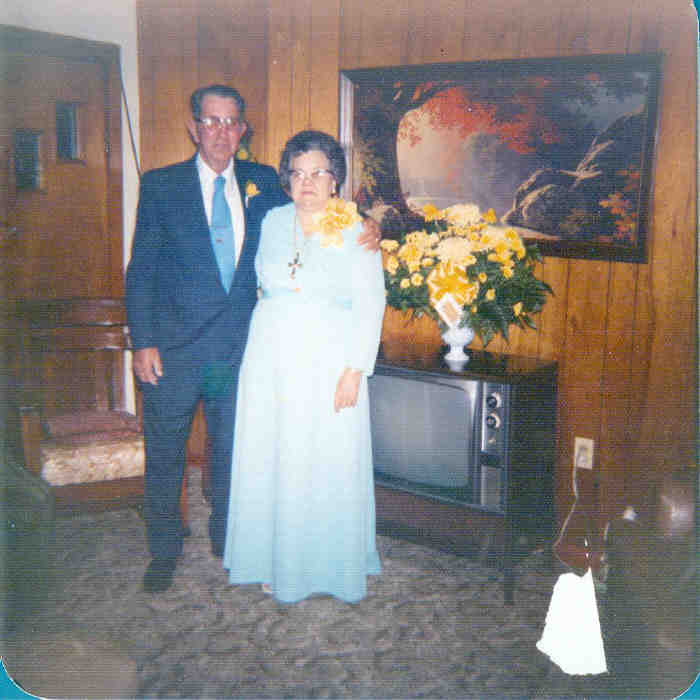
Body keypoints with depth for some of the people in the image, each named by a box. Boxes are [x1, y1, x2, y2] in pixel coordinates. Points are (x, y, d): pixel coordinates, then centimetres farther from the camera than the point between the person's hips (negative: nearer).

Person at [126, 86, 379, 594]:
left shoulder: (262, 182, 5)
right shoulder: (161, 185, -2)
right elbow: (141, 270, -3)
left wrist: (360, 231, -8)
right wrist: (143, 342, -10)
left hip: (237, 346, 2)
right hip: (174, 346, -2)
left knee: (231, 448, 15)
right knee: (165, 451, 11)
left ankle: (227, 539, 36)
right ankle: (165, 549, 31)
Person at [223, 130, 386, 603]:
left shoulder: (355, 233, -4)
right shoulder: (273, 223, 8)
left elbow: (370, 307, -7)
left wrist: (354, 370, -13)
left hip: (328, 364, -4)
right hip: (271, 363, 4)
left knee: (328, 464, 2)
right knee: (271, 461, 9)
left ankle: (332, 565, 21)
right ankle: (278, 561, 26)